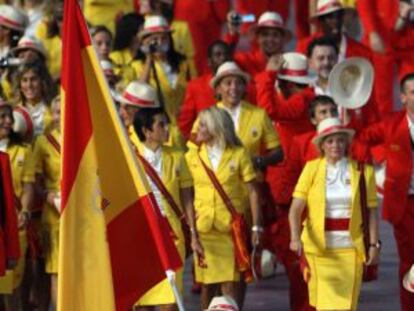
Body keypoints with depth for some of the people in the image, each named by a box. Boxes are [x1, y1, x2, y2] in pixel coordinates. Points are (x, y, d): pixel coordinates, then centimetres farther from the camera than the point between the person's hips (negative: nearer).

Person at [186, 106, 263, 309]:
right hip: (203, 229, 2)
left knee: (231, 283, -7)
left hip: (231, 228, -2)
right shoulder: (192, 156, 6)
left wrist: (256, 226, -4)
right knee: (207, 283, 5)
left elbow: (252, 191, 1)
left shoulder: (238, 154, 1)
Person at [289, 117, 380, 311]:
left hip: (350, 248, 0)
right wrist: (295, 238, -21)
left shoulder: (363, 172, 1)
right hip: (319, 247, 0)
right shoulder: (312, 169, 0)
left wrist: (374, 244, -2)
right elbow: (295, 209, -6)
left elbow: (372, 211, 4)